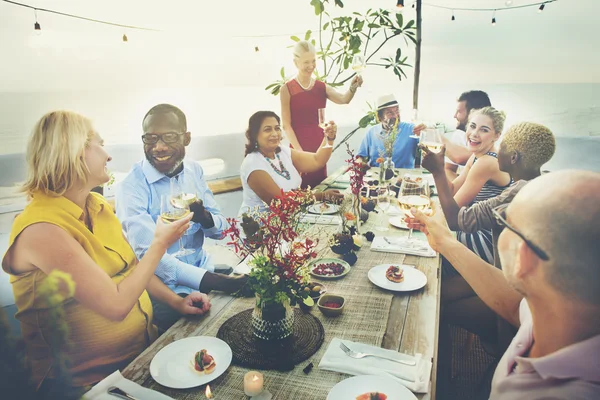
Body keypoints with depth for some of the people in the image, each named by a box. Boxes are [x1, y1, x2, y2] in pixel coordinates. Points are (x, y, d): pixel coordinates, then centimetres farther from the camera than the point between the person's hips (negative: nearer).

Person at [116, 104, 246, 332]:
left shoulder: (194, 171, 2)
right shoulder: (132, 187, -14)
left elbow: (221, 229, 4)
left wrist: (205, 217, -20)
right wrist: (209, 281, -32)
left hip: (204, 269, 5)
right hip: (163, 287, -5)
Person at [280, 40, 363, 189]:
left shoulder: (322, 87, 4)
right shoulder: (287, 89, -6)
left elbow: (343, 99, -13)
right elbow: (286, 125, -8)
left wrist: (353, 88, -34)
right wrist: (299, 150, -13)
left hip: (320, 147, 4)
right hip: (299, 147, -4)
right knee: (301, 188, 1)